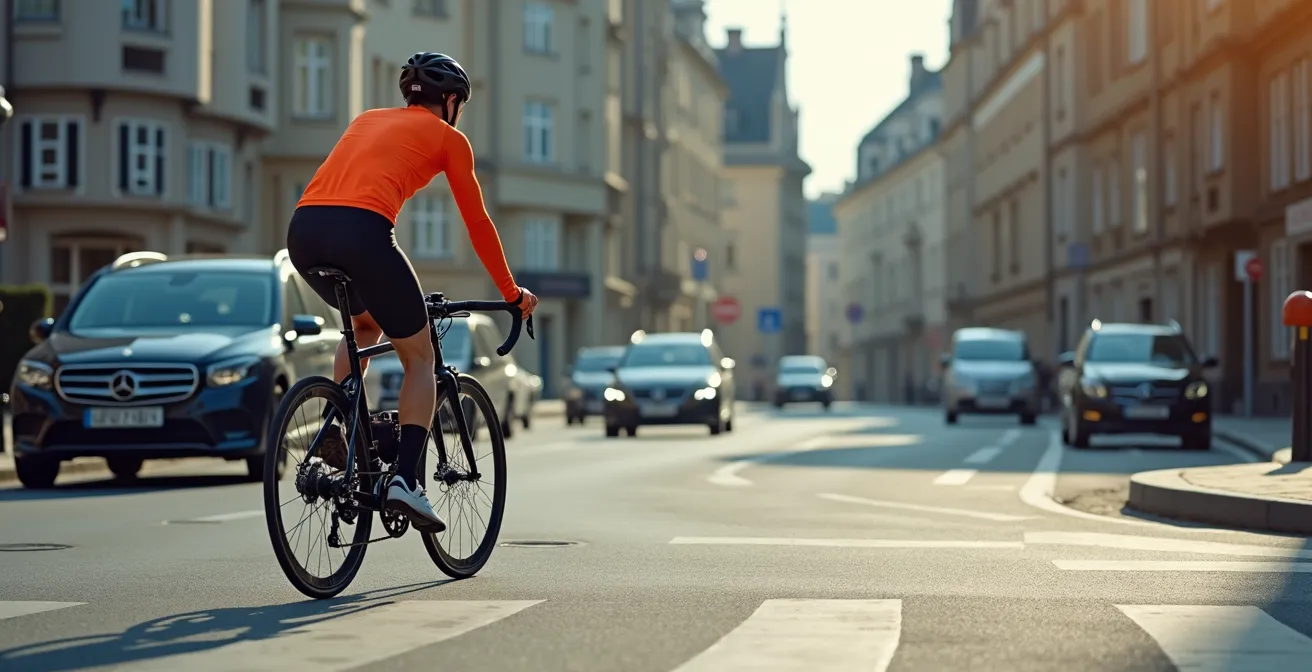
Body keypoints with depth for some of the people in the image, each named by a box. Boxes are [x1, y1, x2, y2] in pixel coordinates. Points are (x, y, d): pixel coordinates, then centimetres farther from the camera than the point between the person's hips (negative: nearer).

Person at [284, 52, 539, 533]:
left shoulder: (368, 120, 32)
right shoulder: (447, 137, 17)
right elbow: (478, 224, 19)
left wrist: (376, 275, 52)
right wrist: (512, 292, 31)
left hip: (302, 229, 6)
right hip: (361, 232, -6)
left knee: (365, 323, 34)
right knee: (420, 359, 11)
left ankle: (335, 429, 18)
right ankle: (405, 480, -5)